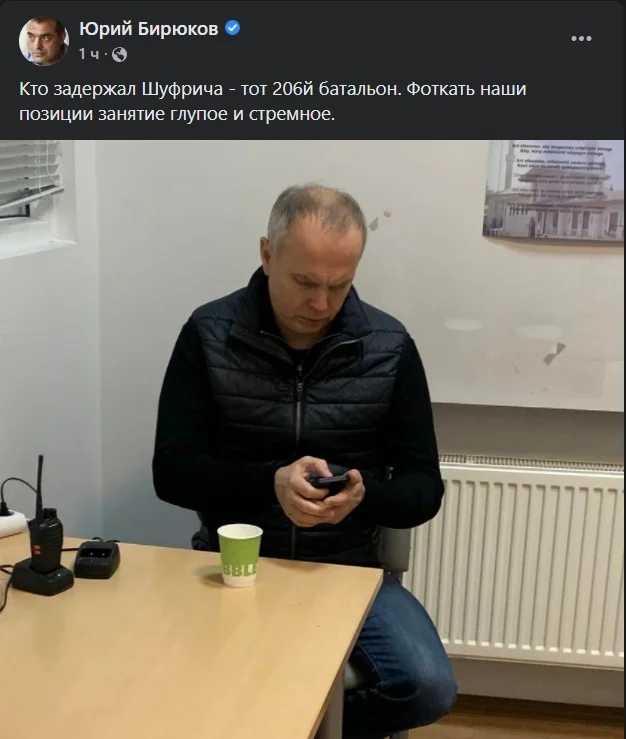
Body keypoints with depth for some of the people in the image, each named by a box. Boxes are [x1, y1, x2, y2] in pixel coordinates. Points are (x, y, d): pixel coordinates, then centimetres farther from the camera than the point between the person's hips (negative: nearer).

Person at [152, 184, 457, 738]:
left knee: (429, 689, -22)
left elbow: (424, 488, 0)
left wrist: (364, 496, -24)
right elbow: (172, 472, -7)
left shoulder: (390, 348, -4)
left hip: (349, 568, 1)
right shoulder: (208, 335, -5)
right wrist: (270, 483, -25)